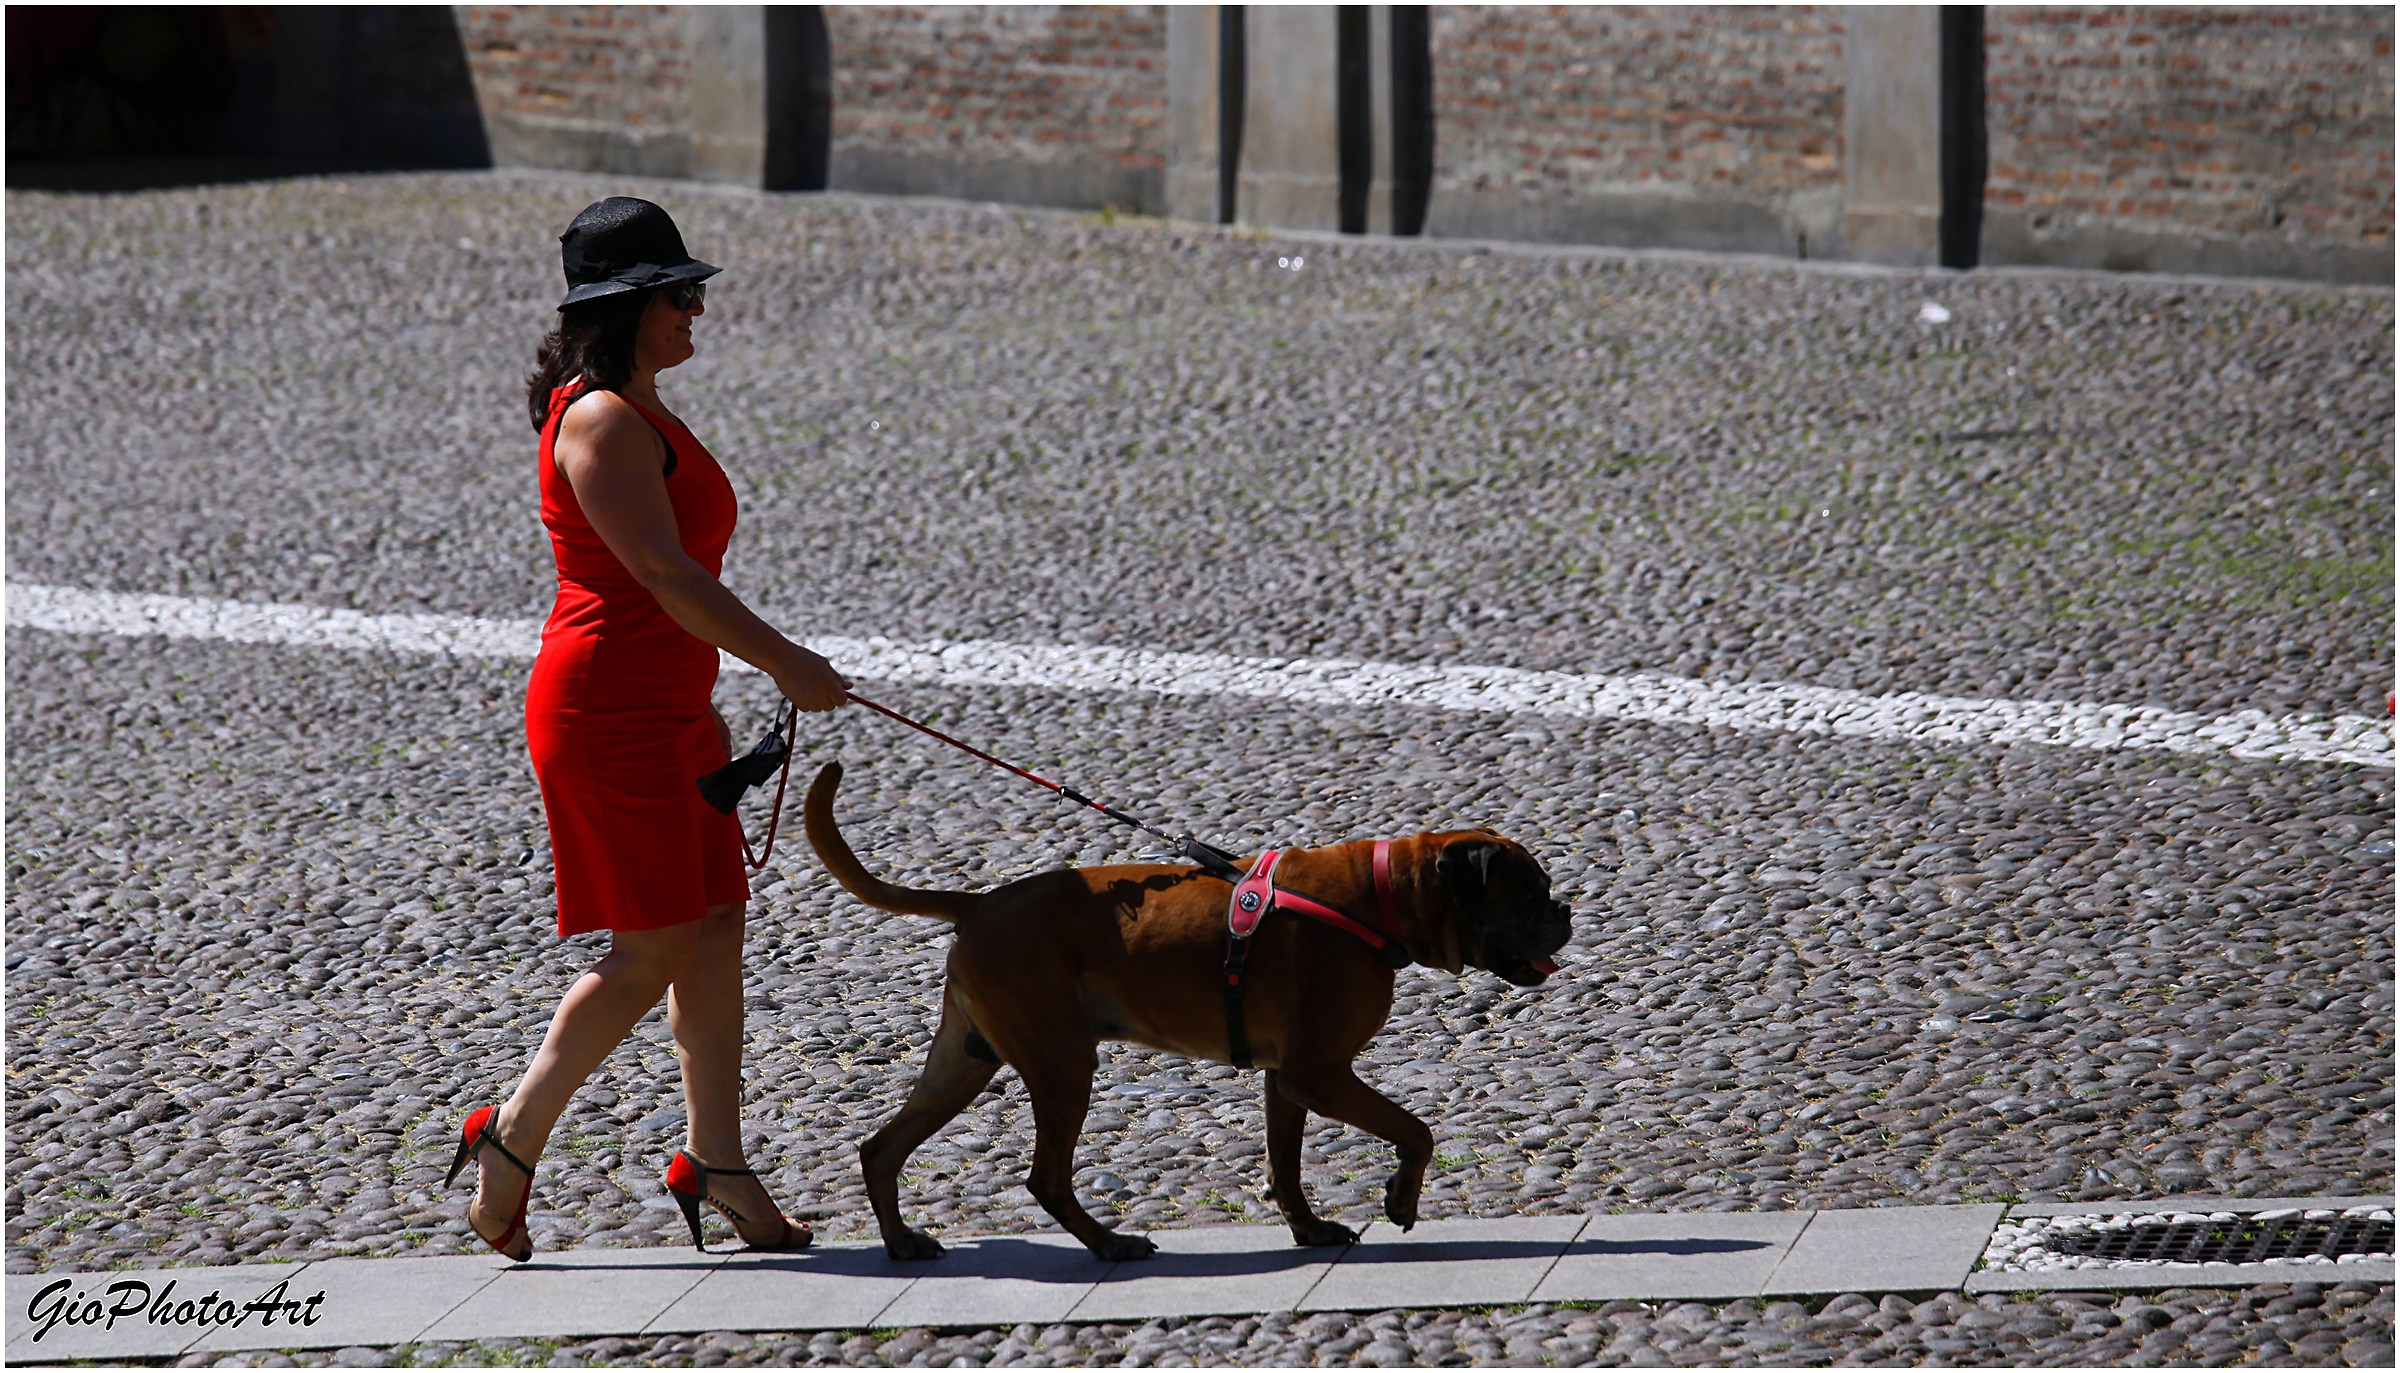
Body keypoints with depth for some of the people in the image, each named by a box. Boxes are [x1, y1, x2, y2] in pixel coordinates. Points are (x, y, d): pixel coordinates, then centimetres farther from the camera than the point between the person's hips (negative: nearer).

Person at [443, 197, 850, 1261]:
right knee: (653, 948, -6)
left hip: (669, 711, 10)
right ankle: (513, 1137, 6)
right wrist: (788, 666, -20)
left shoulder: (640, 415, 15)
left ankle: (718, 1162, 12)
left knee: (714, 928, 7)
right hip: (607, 710, -10)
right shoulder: (601, 422, -17)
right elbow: (664, 576, -22)